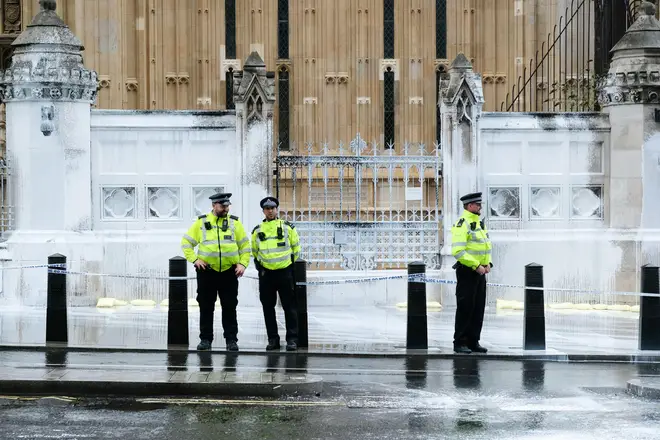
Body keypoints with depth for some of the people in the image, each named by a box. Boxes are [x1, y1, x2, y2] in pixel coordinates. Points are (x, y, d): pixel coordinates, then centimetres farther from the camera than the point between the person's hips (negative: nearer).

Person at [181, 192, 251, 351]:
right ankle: (205, 339, 14)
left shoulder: (234, 223, 7)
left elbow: (245, 245, 10)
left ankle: (231, 339, 9)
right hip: (207, 272, 0)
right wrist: (194, 259, -5)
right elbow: (186, 242, 8)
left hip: (229, 272, 0)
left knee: (230, 307, 3)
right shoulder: (201, 222, 5)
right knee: (206, 307, 5)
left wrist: (243, 264, -1)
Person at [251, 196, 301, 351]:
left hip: (285, 272, -2)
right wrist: (260, 266, 12)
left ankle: (292, 339, 0)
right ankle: (273, 339, 12)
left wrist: (291, 263, 8)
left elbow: (296, 248, 10)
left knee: (289, 306, -2)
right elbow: (255, 251, 20)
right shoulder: (257, 231, 8)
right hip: (266, 273, 3)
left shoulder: (287, 227, 2)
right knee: (268, 307, 5)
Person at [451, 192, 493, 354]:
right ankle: (460, 343, 2)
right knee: (465, 307, -4)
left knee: (478, 308, 10)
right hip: (467, 272, -9)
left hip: (480, 272, 9)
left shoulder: (479, 223, 14)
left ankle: (473, 342, 17)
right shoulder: (462, 224, -14)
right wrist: (476, 266, -20)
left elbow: (486, 246, 23)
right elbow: (458, 251, -22)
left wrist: (487, 263, 5)